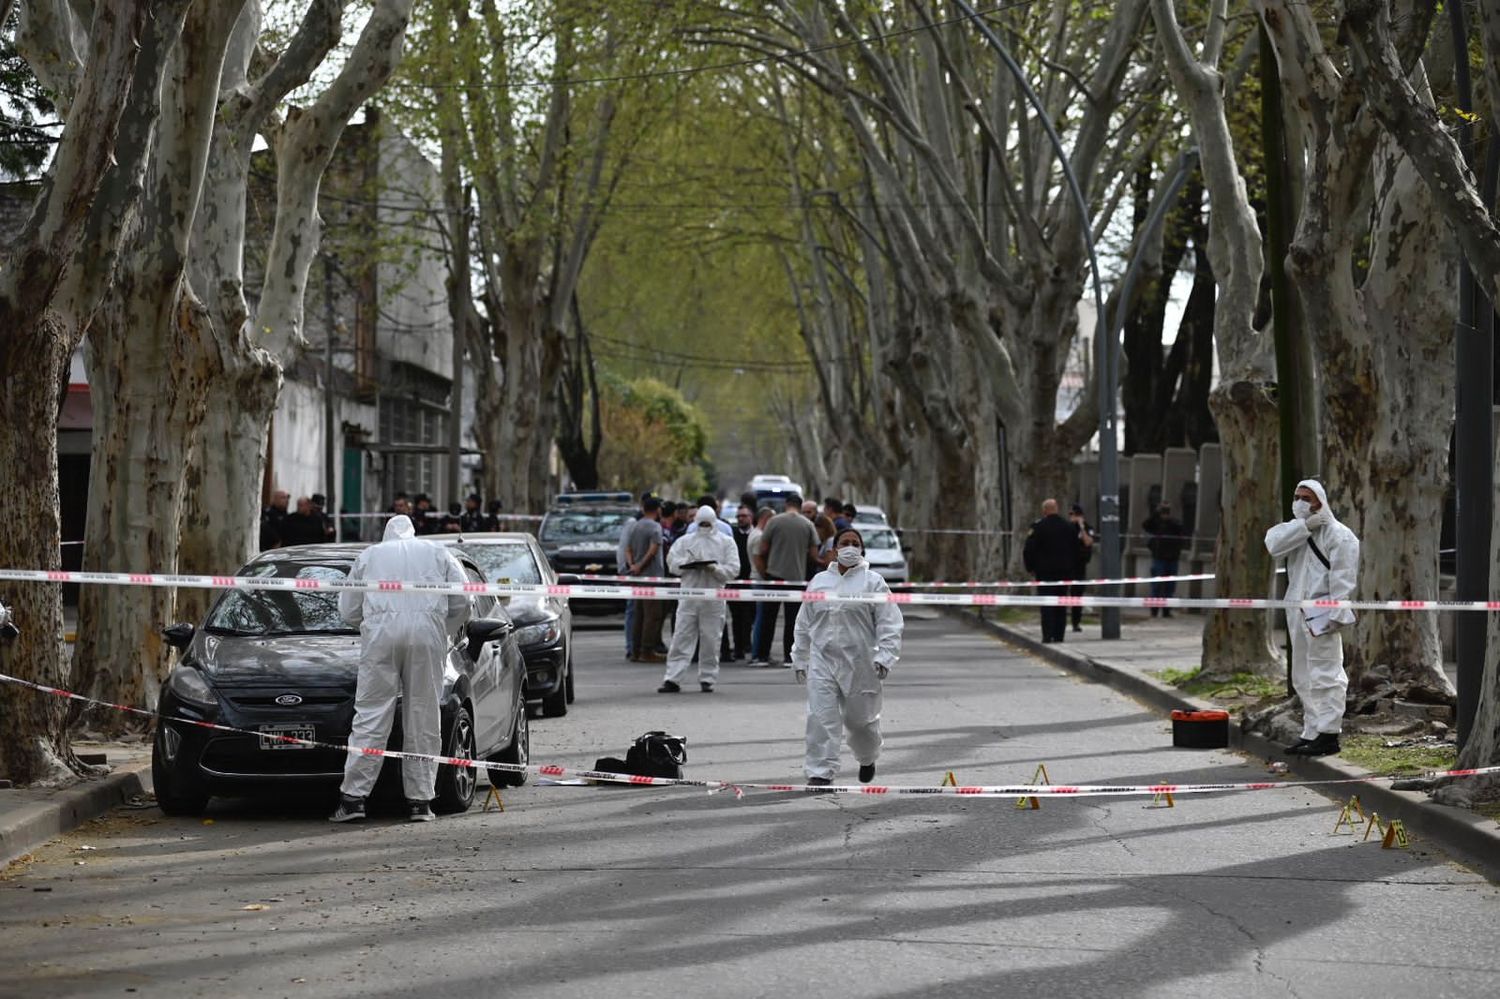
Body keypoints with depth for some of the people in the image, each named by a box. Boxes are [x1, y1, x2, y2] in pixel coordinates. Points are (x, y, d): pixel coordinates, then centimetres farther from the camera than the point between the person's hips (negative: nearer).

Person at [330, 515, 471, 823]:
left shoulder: (369, 556, 24)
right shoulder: (439, 554, 24)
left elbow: (348, 609, 19)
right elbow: (462, 602, 13)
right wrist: (446, 634, 27)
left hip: (381, 635, 0)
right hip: (428, 635, 0)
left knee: (371, 716, -3)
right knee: (423, 719, 3)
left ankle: (353, 797, -8)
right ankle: (420, 801, 1)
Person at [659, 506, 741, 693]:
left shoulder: (726, 542, 7)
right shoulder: (685, 541, 12)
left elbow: (733, 569, -1)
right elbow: (672, 564, 5)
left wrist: (715, 569, -17)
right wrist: (688, 564, -13)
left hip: (713, 598, -1)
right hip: (688, 596, 1)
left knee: (710, 641, 3)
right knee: (681, 639, -3)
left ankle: (707, 679, 13)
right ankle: (672, 679, -4)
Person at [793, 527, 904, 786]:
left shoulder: (873, 582, 0)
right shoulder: (819, 582, 10)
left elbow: (889, 624, -4)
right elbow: (804, 625, 16)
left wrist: (885, 657, -14)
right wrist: (800, 660, 15)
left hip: (859, 664, -2)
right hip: (822, 660, 2)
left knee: (860, 719, 10)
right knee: (821, 718, -8)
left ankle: (867, 759, 39)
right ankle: (820, 772, -6)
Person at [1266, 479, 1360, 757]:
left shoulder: (1338, 534, -9)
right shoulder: (1295, 530, 15)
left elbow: (1343, 577, -14)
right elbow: (1273, 543, -6)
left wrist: (1335, 614, -20)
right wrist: (1305, 526, -14)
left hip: (1322, 614, -9)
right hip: (1298, 613, 9)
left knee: (1325, 674, -7)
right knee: (1303, 678, 13)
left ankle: (1328, 734, -5)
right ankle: (1312, 732, 21)